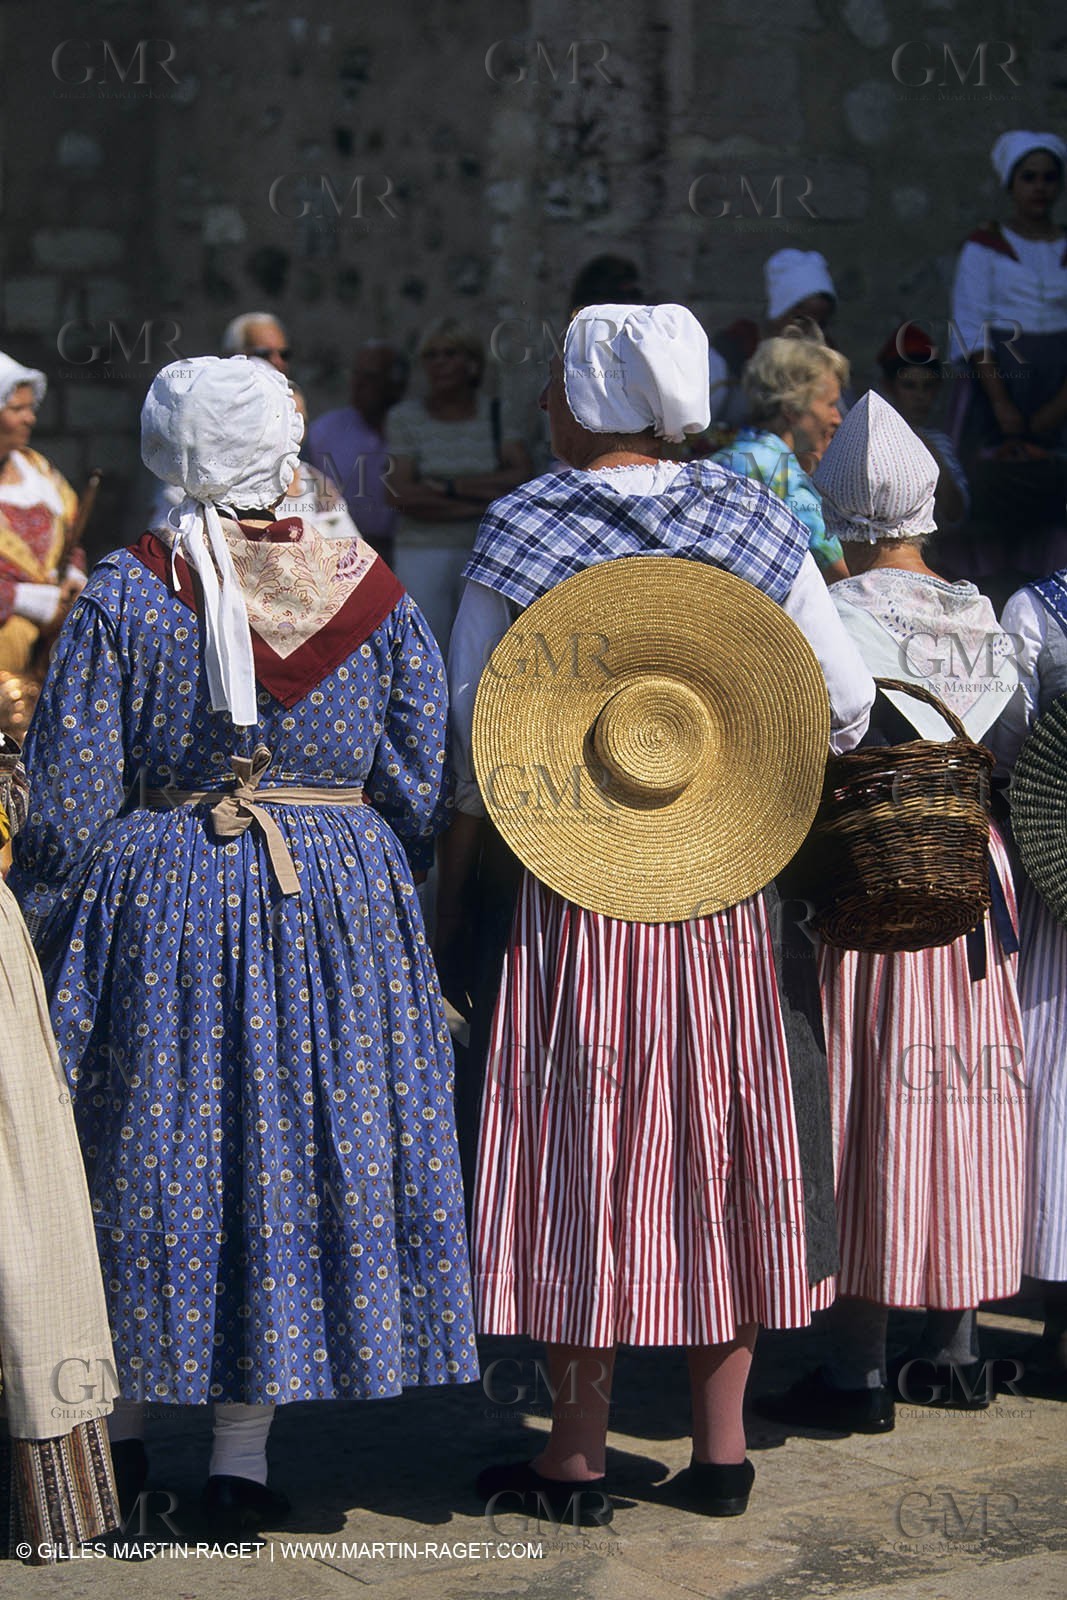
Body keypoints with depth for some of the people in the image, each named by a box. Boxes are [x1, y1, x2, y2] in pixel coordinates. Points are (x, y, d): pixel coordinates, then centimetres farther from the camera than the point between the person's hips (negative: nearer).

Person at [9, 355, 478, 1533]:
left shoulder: (125, 594, -8)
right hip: (341, 911, 2)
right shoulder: (371, 591, -1)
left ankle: (116, 1426, 25)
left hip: (159, 907, -1)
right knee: (299, 1161, 9)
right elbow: (422, 790, 2)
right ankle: (243, 1456, 13)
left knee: (144, 1162, 12)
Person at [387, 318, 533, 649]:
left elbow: (524, 476, -9)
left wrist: (452, 487, -14)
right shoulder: (405, 417, 0)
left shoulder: (497, 414, 4)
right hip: (424, 556, -1)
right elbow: (403, 496, -11)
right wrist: (483, 502, -13)